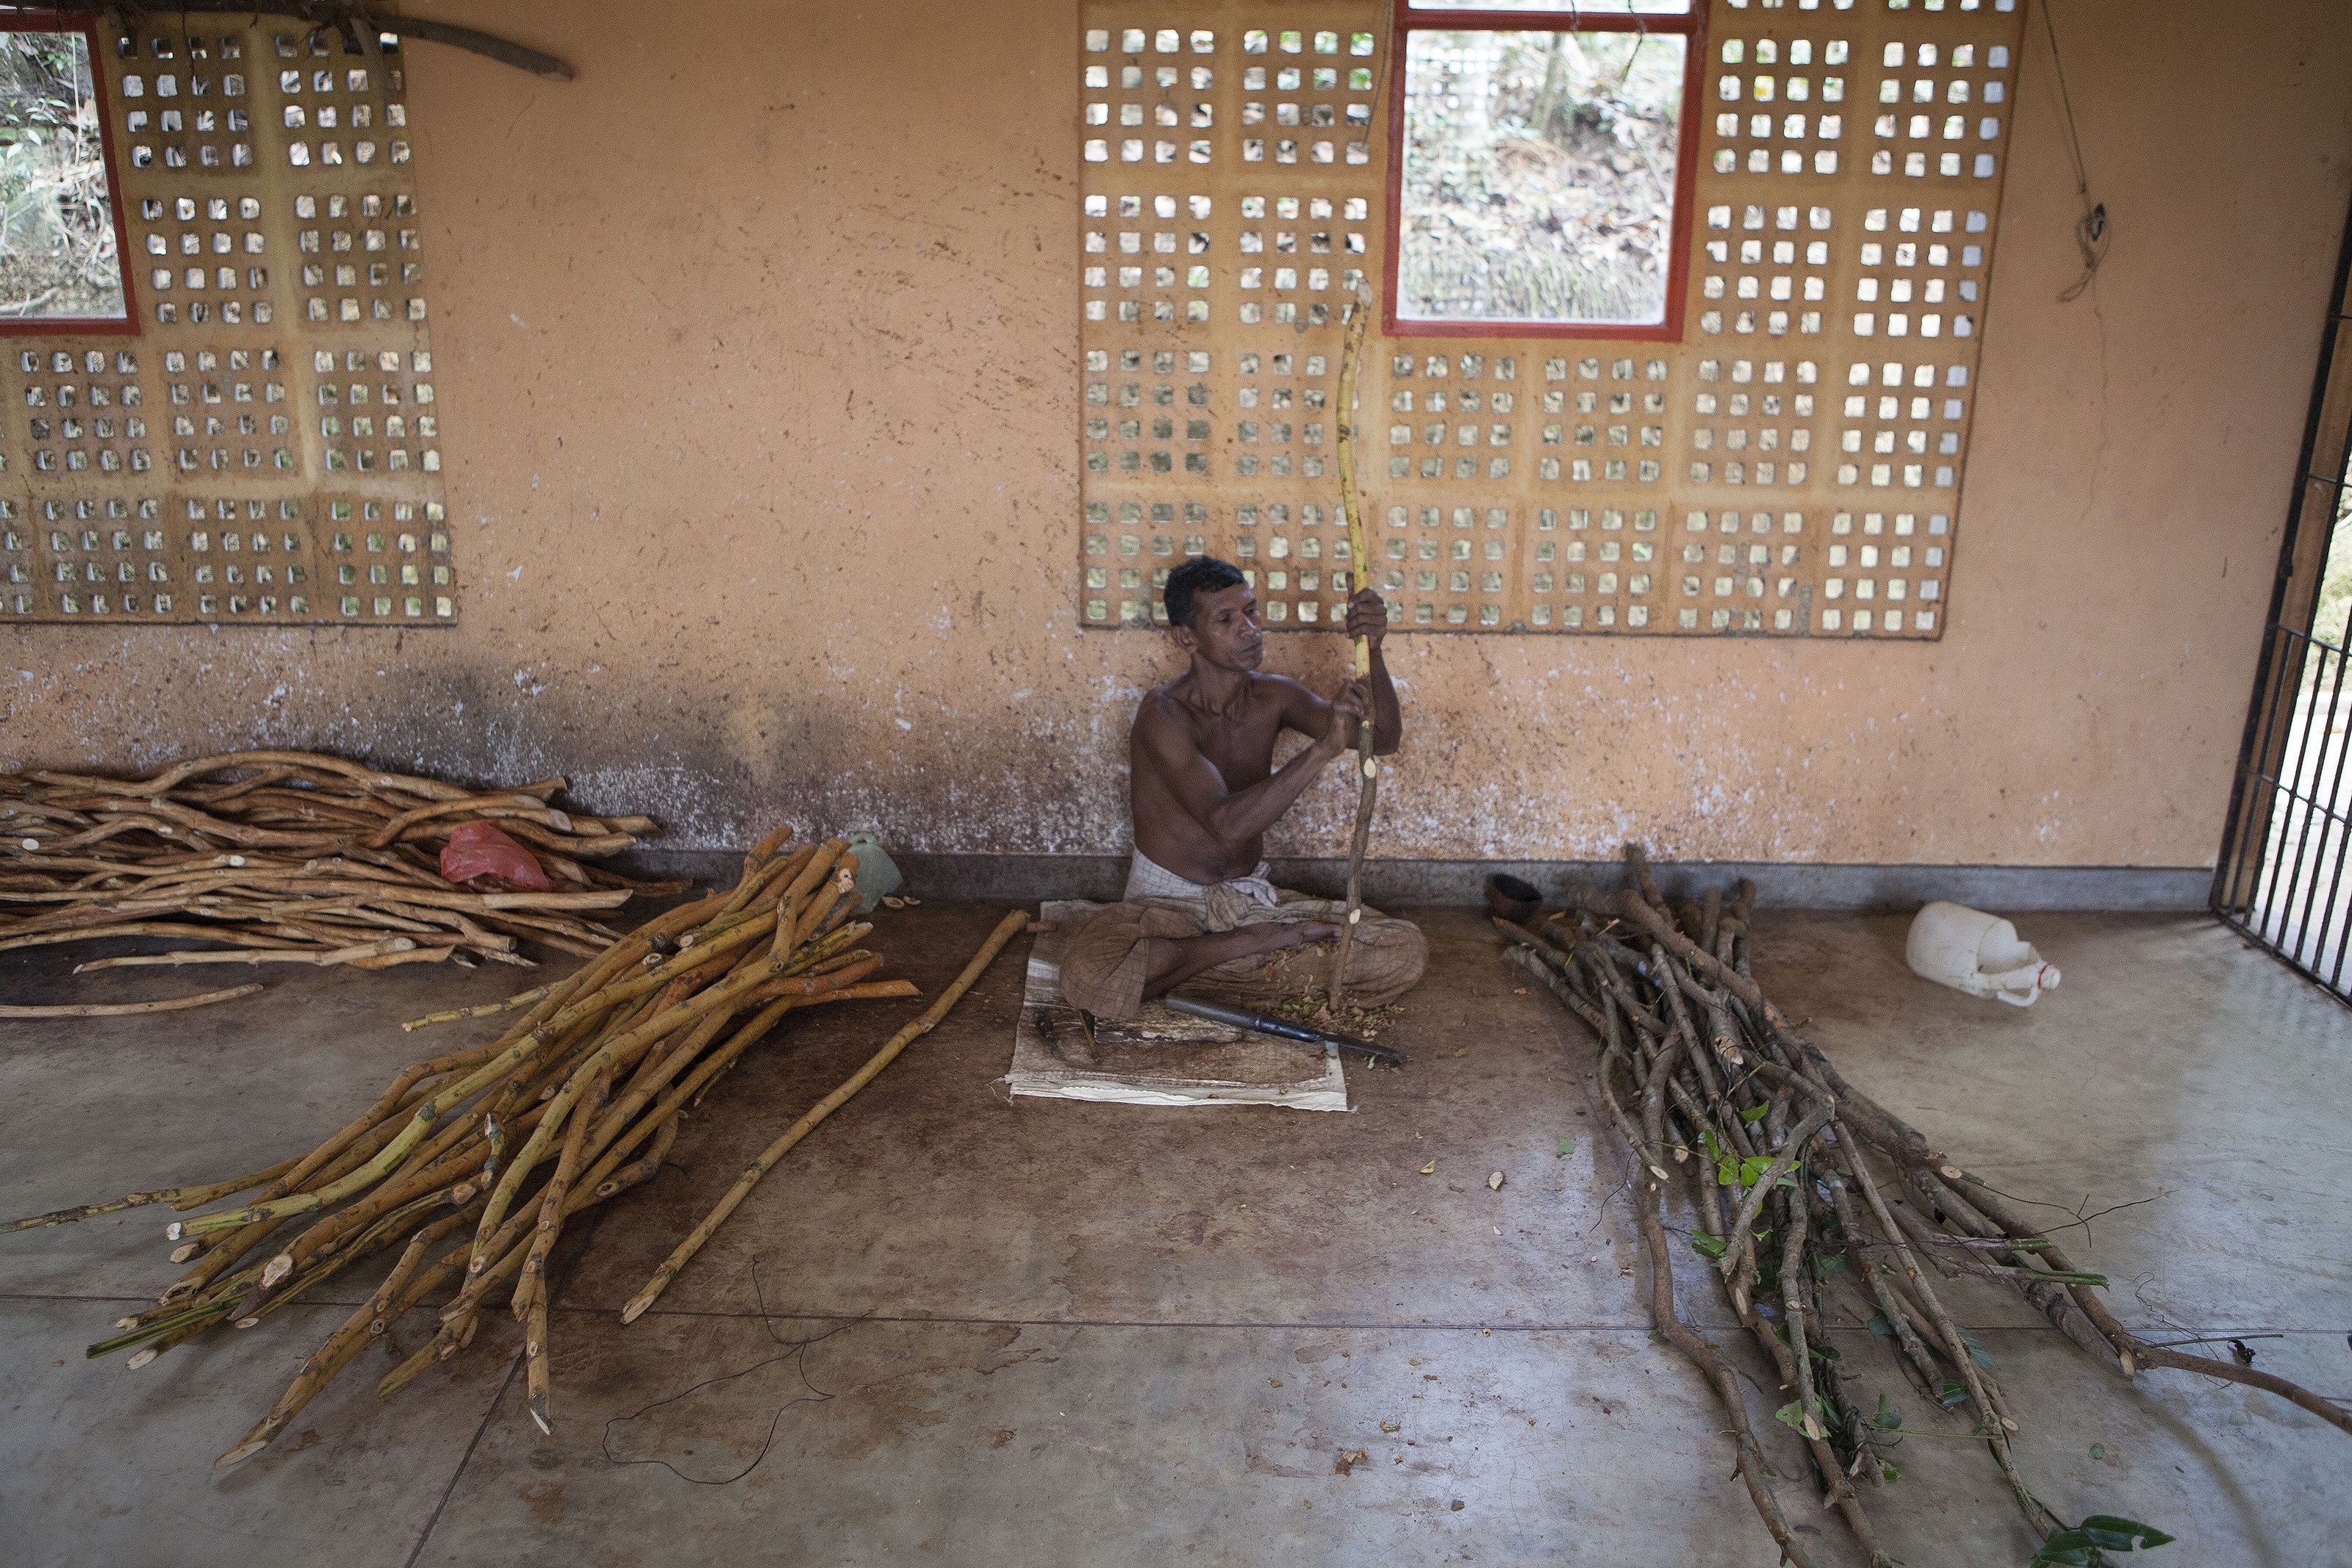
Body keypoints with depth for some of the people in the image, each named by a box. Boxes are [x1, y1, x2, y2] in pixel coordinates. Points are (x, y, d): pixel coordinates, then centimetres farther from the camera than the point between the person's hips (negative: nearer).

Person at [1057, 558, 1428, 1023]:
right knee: (1089, 973, -38)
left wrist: (1372, 650, -29)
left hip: (1252, 898, 4)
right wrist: (1322, 750, -43)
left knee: (1407, 951, -11)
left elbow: (1384, 739, -11)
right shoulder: (1164, 715, -20)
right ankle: (1254, 946, -16)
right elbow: (1225, 823, -35)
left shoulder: (1273, 697, -1)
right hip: (1167, 902, -4)